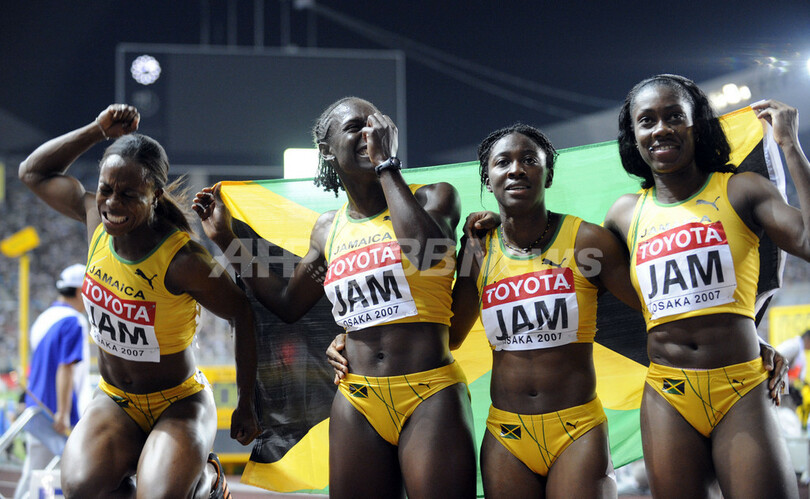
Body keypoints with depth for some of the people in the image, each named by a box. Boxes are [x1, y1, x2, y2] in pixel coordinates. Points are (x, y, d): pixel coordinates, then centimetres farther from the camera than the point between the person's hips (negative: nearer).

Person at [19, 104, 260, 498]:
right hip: (114, 402, 4)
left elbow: (242, 314, -13)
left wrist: (246, 404, -7)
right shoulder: (96, 218, -8)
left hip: (178, 403, -4)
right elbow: (33, 171, 6)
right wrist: (97, 130, -8)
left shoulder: (183, 260, -25)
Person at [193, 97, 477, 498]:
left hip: (430, 398, -4)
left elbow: (427, 253, -22)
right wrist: (225, 239, 21)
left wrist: (385, 163, -12)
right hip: (357, 404, 4)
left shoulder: (434, 198, 1)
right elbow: (288, 303, 25)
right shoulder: (329, 229, 13)